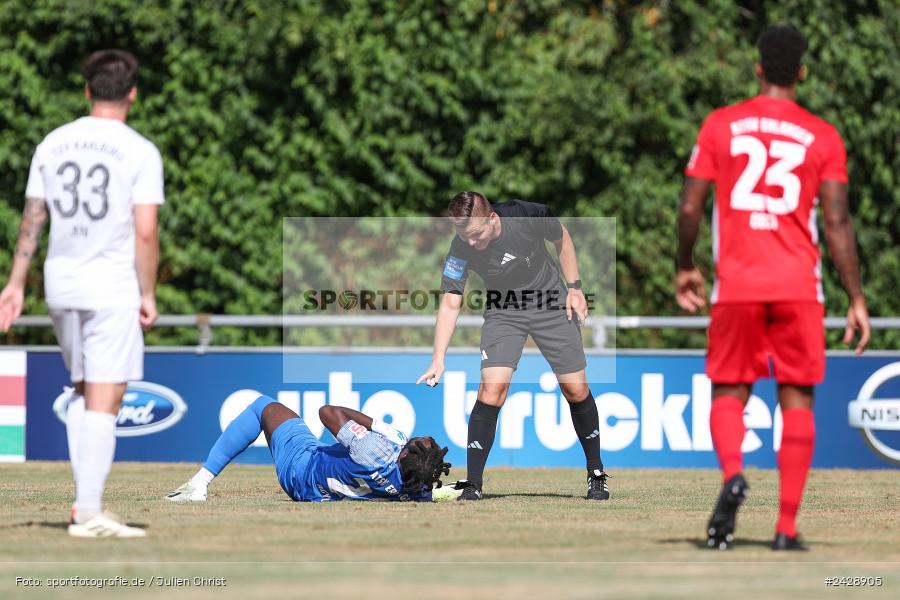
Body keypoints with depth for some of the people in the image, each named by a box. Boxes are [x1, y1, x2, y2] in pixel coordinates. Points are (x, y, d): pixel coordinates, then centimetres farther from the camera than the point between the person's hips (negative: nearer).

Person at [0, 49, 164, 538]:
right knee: (103, 402, -4)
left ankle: (84, 501, 13)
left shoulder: (53, 144, 6)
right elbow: (145, 233, -13)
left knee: (83, 391, 19)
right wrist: (148, 295, -6)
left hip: (61, 283, 5)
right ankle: (88, 512, -9)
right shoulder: (140, 152, -8)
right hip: (112, 287, -5)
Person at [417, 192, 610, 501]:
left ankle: (596, 474, 19)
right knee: (492, 387, -18)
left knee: (576, 390, 0)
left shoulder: (529, 216, -25)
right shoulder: (461, 249, -22)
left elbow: (562, 238, -3)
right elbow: (451, 303, -19)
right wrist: (438, 359, -26)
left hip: (551, 304, 0)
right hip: (503, 311, 0)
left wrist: (574, 287, -4)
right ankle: (473, 485, -13)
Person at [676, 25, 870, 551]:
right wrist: (857, 299, 0)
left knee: (729, 394, 10)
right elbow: (838, 223, -3)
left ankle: (733, 474, -21)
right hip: (799, 287, 0)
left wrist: (685, 268, 18)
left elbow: (690, 208, 2)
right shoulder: (823, 137, 1)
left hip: (736, 286, 0)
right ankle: (787, 527, 1)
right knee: (797, 400, 7)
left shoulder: (721, 125, 3)